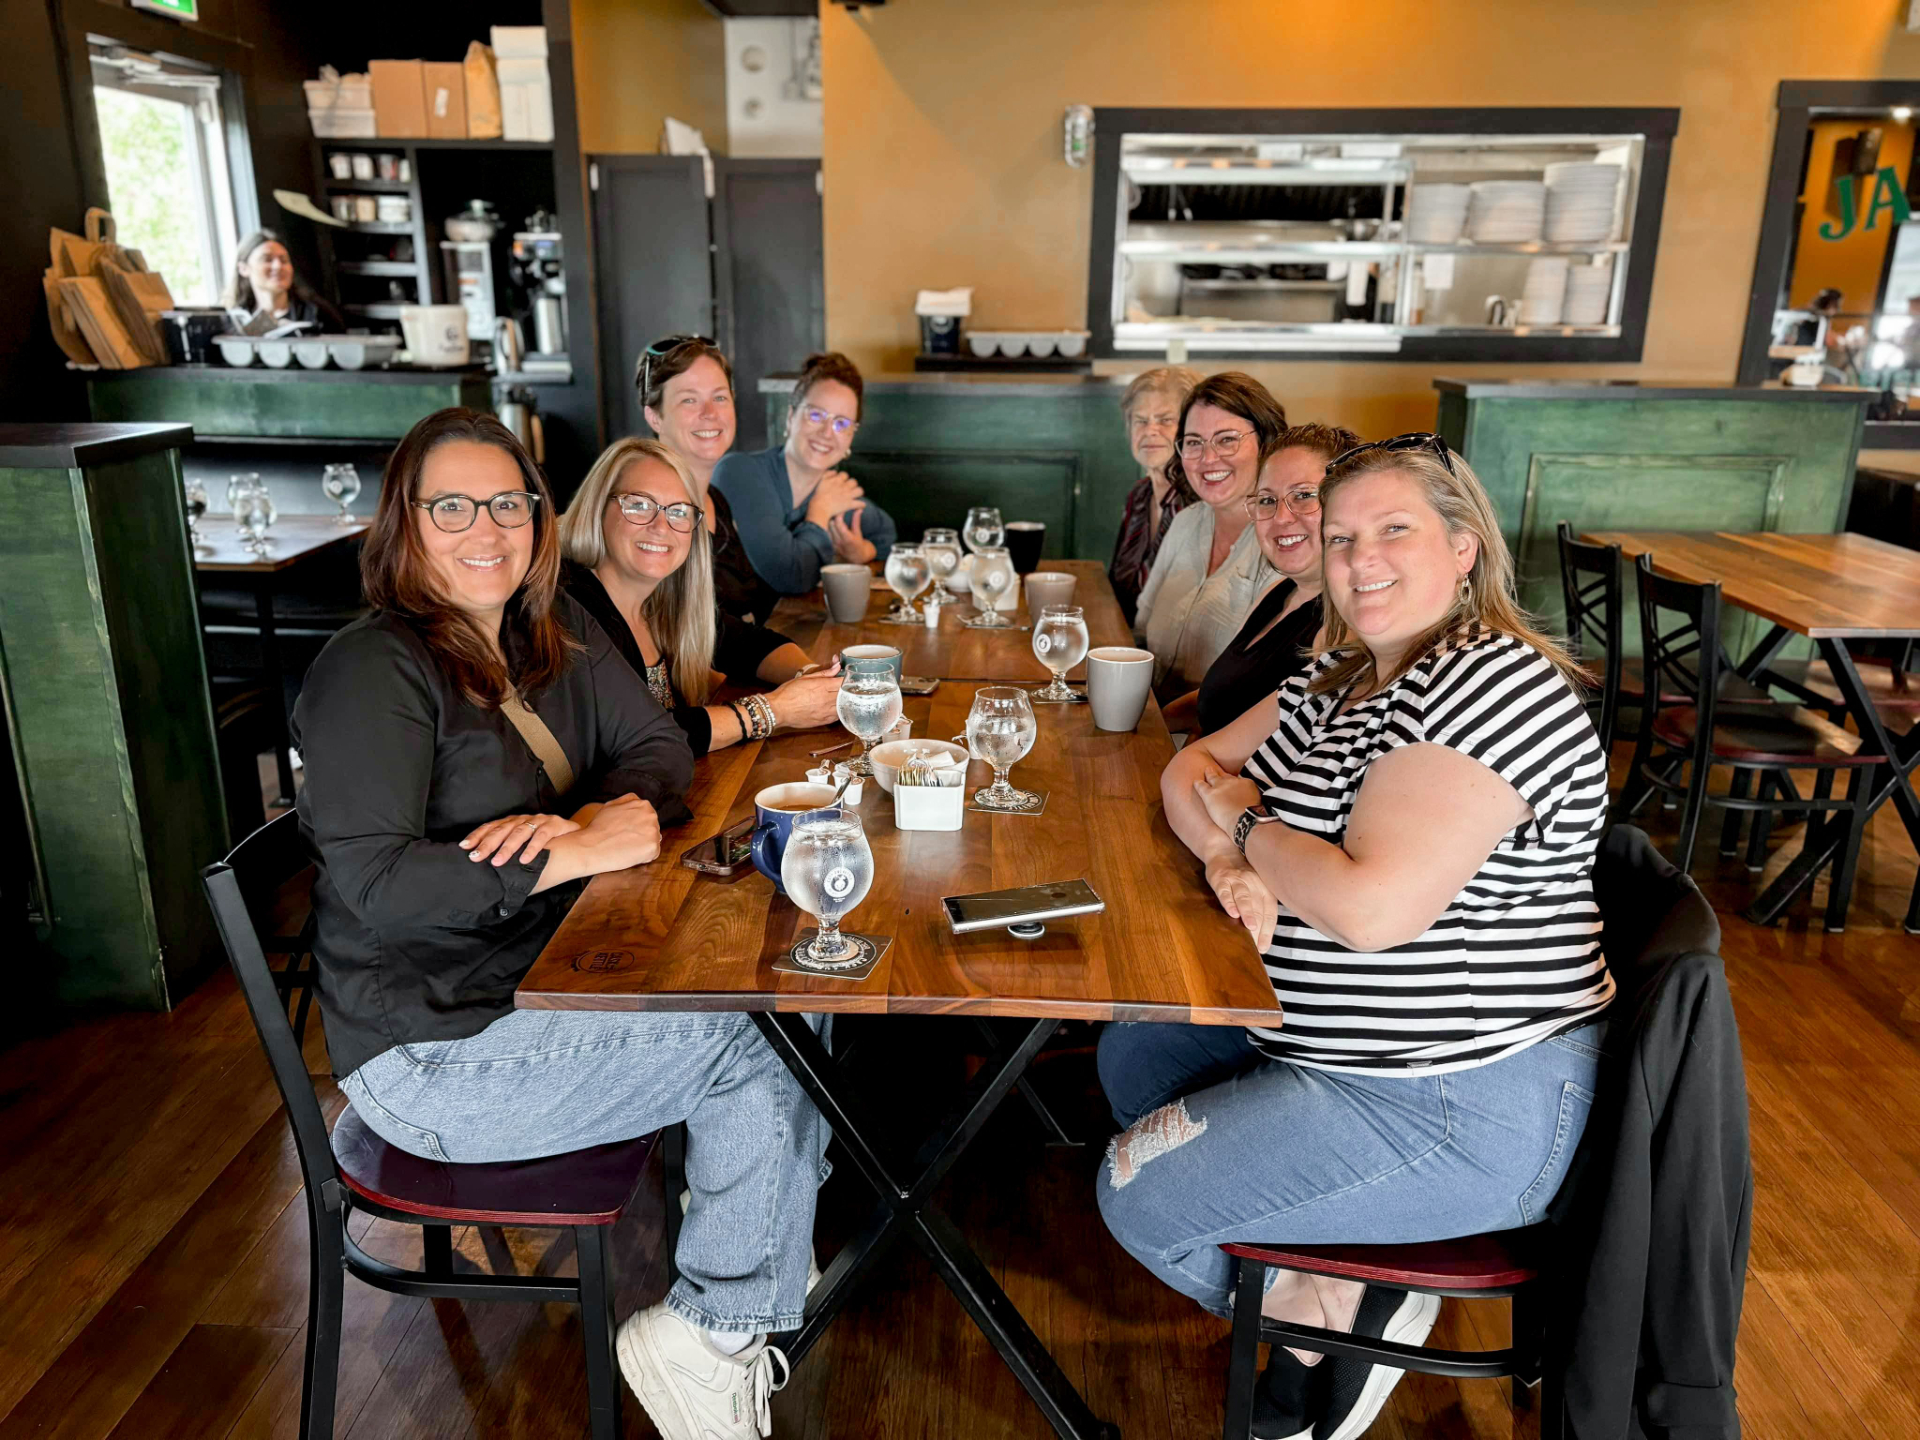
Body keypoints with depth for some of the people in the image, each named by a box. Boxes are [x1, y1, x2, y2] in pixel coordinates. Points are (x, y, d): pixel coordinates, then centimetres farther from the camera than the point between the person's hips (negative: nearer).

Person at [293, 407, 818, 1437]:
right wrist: (580, 851, -25)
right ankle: (708, 1337, 6)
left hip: (546, 982, 8)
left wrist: (594, 817, -19)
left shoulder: (552, 631, 6)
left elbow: (659, 748, 4)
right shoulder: (372, 669, -17)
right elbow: (371, 879, -25)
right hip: (432, 1052, -7)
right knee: (757, 1042, -16)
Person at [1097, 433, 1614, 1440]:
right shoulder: (1342, 678, 7)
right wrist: (1232, 856, -12)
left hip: (1462, 1108, -10)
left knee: (1136, 1195, -8)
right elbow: (1191, 768, 11)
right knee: (1133, 1052, 18)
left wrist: (1245, 822, -14)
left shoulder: (1492, 684, -22)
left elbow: (1371, 905, -32)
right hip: (1331, 1044, 10)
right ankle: (1311, 1299, 12)